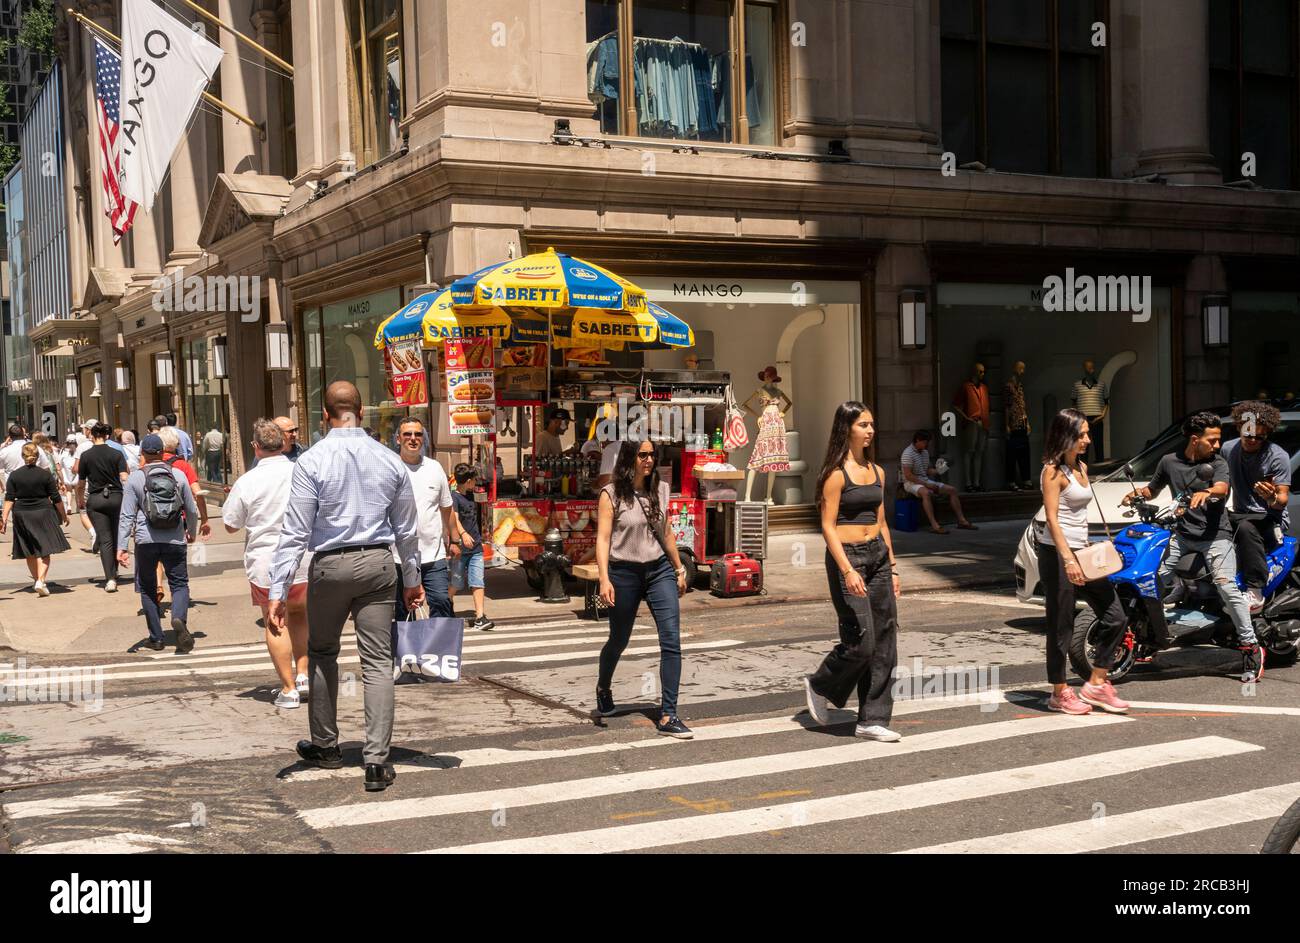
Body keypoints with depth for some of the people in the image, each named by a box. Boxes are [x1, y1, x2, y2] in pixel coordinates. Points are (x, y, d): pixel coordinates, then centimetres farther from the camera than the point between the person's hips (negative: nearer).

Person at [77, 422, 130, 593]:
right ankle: (114, 571, 31)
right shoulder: (117, 454, -2)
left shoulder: (86, 455, -1)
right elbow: (124, 478, -10)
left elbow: (81, 484, 5)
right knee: (116, 537, 17)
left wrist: (80, 500, 21)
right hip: (116, 497, 1)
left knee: (105, 540, -4)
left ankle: (110, 578, -15)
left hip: (95, 499, -1)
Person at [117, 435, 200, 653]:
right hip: (175, 541, 0)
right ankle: (179, 618, -24)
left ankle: (156, 638, 16)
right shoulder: (178, 475, 2)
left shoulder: (135, 478, -2)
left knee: (147, 589, 14)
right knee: (180, 584, 6)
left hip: (146, 541, 0)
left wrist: (121, 547, -3)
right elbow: (192, 510, 8)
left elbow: (127, 516, -5)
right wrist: (192, 533, 26)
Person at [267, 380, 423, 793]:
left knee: (322, 653, 18)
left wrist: (278, 590, -7)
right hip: (378, 563, 2)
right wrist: (412, 580, 22)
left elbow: (295, 531, -10)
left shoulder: (312, 461, -8)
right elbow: (406, 529, 10)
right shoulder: (390, 460, 3)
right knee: (378, 661, 3)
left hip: (330, 565, -2)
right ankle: (377, 761, -2)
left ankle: (325, 746, 29)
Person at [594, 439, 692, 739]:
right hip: (625, 573, -3)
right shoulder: (611, 494, -7)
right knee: (619, 641, 13)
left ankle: (667, 716, -8)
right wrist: (604, 579, -20)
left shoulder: (660, 490, 7)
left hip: (659, 570, 3)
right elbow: (603, 537, -11)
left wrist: (679, 569, 20)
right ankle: (603, 688, 46)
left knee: (672, 640, -11)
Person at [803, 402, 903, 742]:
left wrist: (892, 566, 14)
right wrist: (847, 570, -22)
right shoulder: (836, 474, -9)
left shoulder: (877, 472, 12)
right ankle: (819, 686, 18)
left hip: (878, 555, 7)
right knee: (861, 641, -9)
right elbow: (828, 526, -13)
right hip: (847, 557, -7)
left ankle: (872, 720, 11)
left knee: (885, 642, 4)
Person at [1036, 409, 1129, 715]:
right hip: (1057, 553, -9)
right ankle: (1060, 693, 9)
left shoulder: (1081, 468, 15)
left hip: (1082, 552, 9)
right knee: (1061, 625, -1)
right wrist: (1068, 559, -28)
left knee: (1114, 617, 6)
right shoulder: (1053, 471, -12)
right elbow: (1052, 518, -20)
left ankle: (1096, 684, 16)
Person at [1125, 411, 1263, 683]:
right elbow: (1152, 489, 27)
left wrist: (1206, 493, -40)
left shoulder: (1217, 462, 4)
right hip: (1182, 534, 3)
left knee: (1226, 585, -17)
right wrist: (1137, 493, 4)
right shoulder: (1169, 462, 13)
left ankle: (1250, 646, -12)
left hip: (1214, 534, -3)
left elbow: (1222, 488, -17)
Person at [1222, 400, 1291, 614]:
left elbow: (1283, 500, -14)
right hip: (1241, 515, 6)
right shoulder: (1228, 449, 4)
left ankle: (1255, 592, -36)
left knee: (1246, 528, -39)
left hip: (1271, 519, -6)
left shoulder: (1278, 456, -11)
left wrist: (1273, 498, -37)